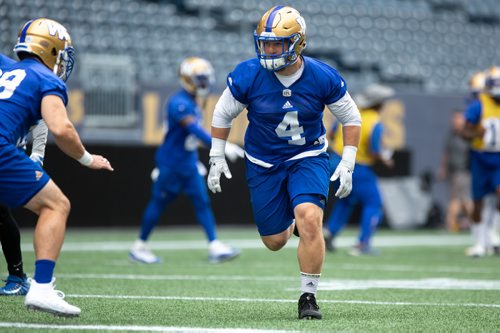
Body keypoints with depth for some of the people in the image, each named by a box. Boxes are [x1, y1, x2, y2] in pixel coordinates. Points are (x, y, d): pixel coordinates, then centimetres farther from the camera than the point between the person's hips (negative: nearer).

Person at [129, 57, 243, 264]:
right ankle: (138, 247, 14)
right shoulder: (179, 103, -20)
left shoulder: (192, 103, 9)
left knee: (202, 202, 0)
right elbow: (196, 131, -32)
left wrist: (195, 160, 23)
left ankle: (215, 248, -4)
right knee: (158, 204, 2)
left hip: (188, 164, 8)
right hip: (170, 164, -8)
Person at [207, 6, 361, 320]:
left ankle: (309, 295, -9)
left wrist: (347, 164, -7)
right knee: (274, 241, 6)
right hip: (264, 163, 1)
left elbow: (351, 118, -2)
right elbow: (223, 114, 0)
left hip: (308, 156, -1)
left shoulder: (323, 78, -17)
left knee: (309, 220, -25)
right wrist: (217, 158, 1)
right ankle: (288, 223, 45)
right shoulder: (248, 76, -18)